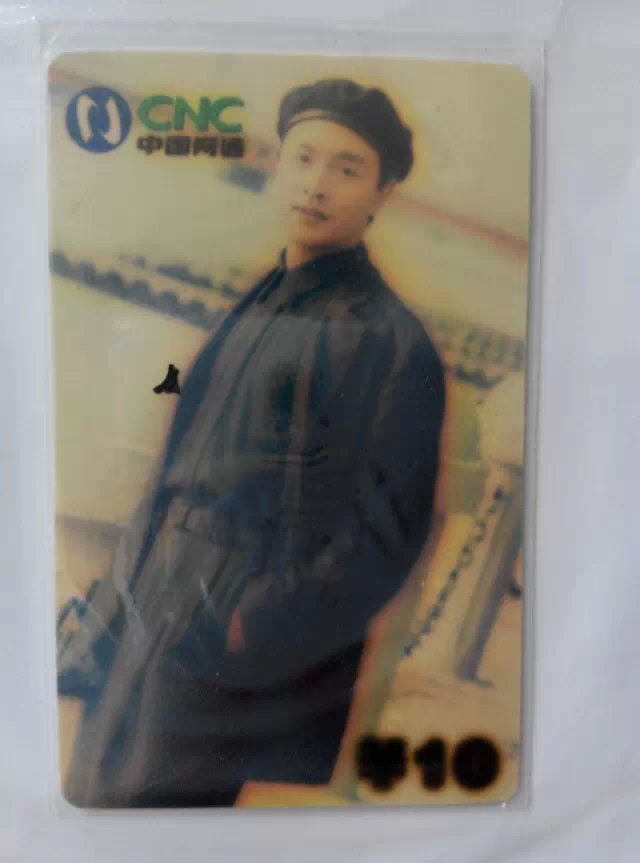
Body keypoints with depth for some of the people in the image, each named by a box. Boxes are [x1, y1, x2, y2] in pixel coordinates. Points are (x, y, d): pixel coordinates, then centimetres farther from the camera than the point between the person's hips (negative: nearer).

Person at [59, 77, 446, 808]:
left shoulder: (387, 340, -12)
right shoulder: (250, 307, 9)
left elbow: (383, 533, -14)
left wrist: (255, 643, -17)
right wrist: (113, 603, 14)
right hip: (147, 636, 7)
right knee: (92, 792, 20)